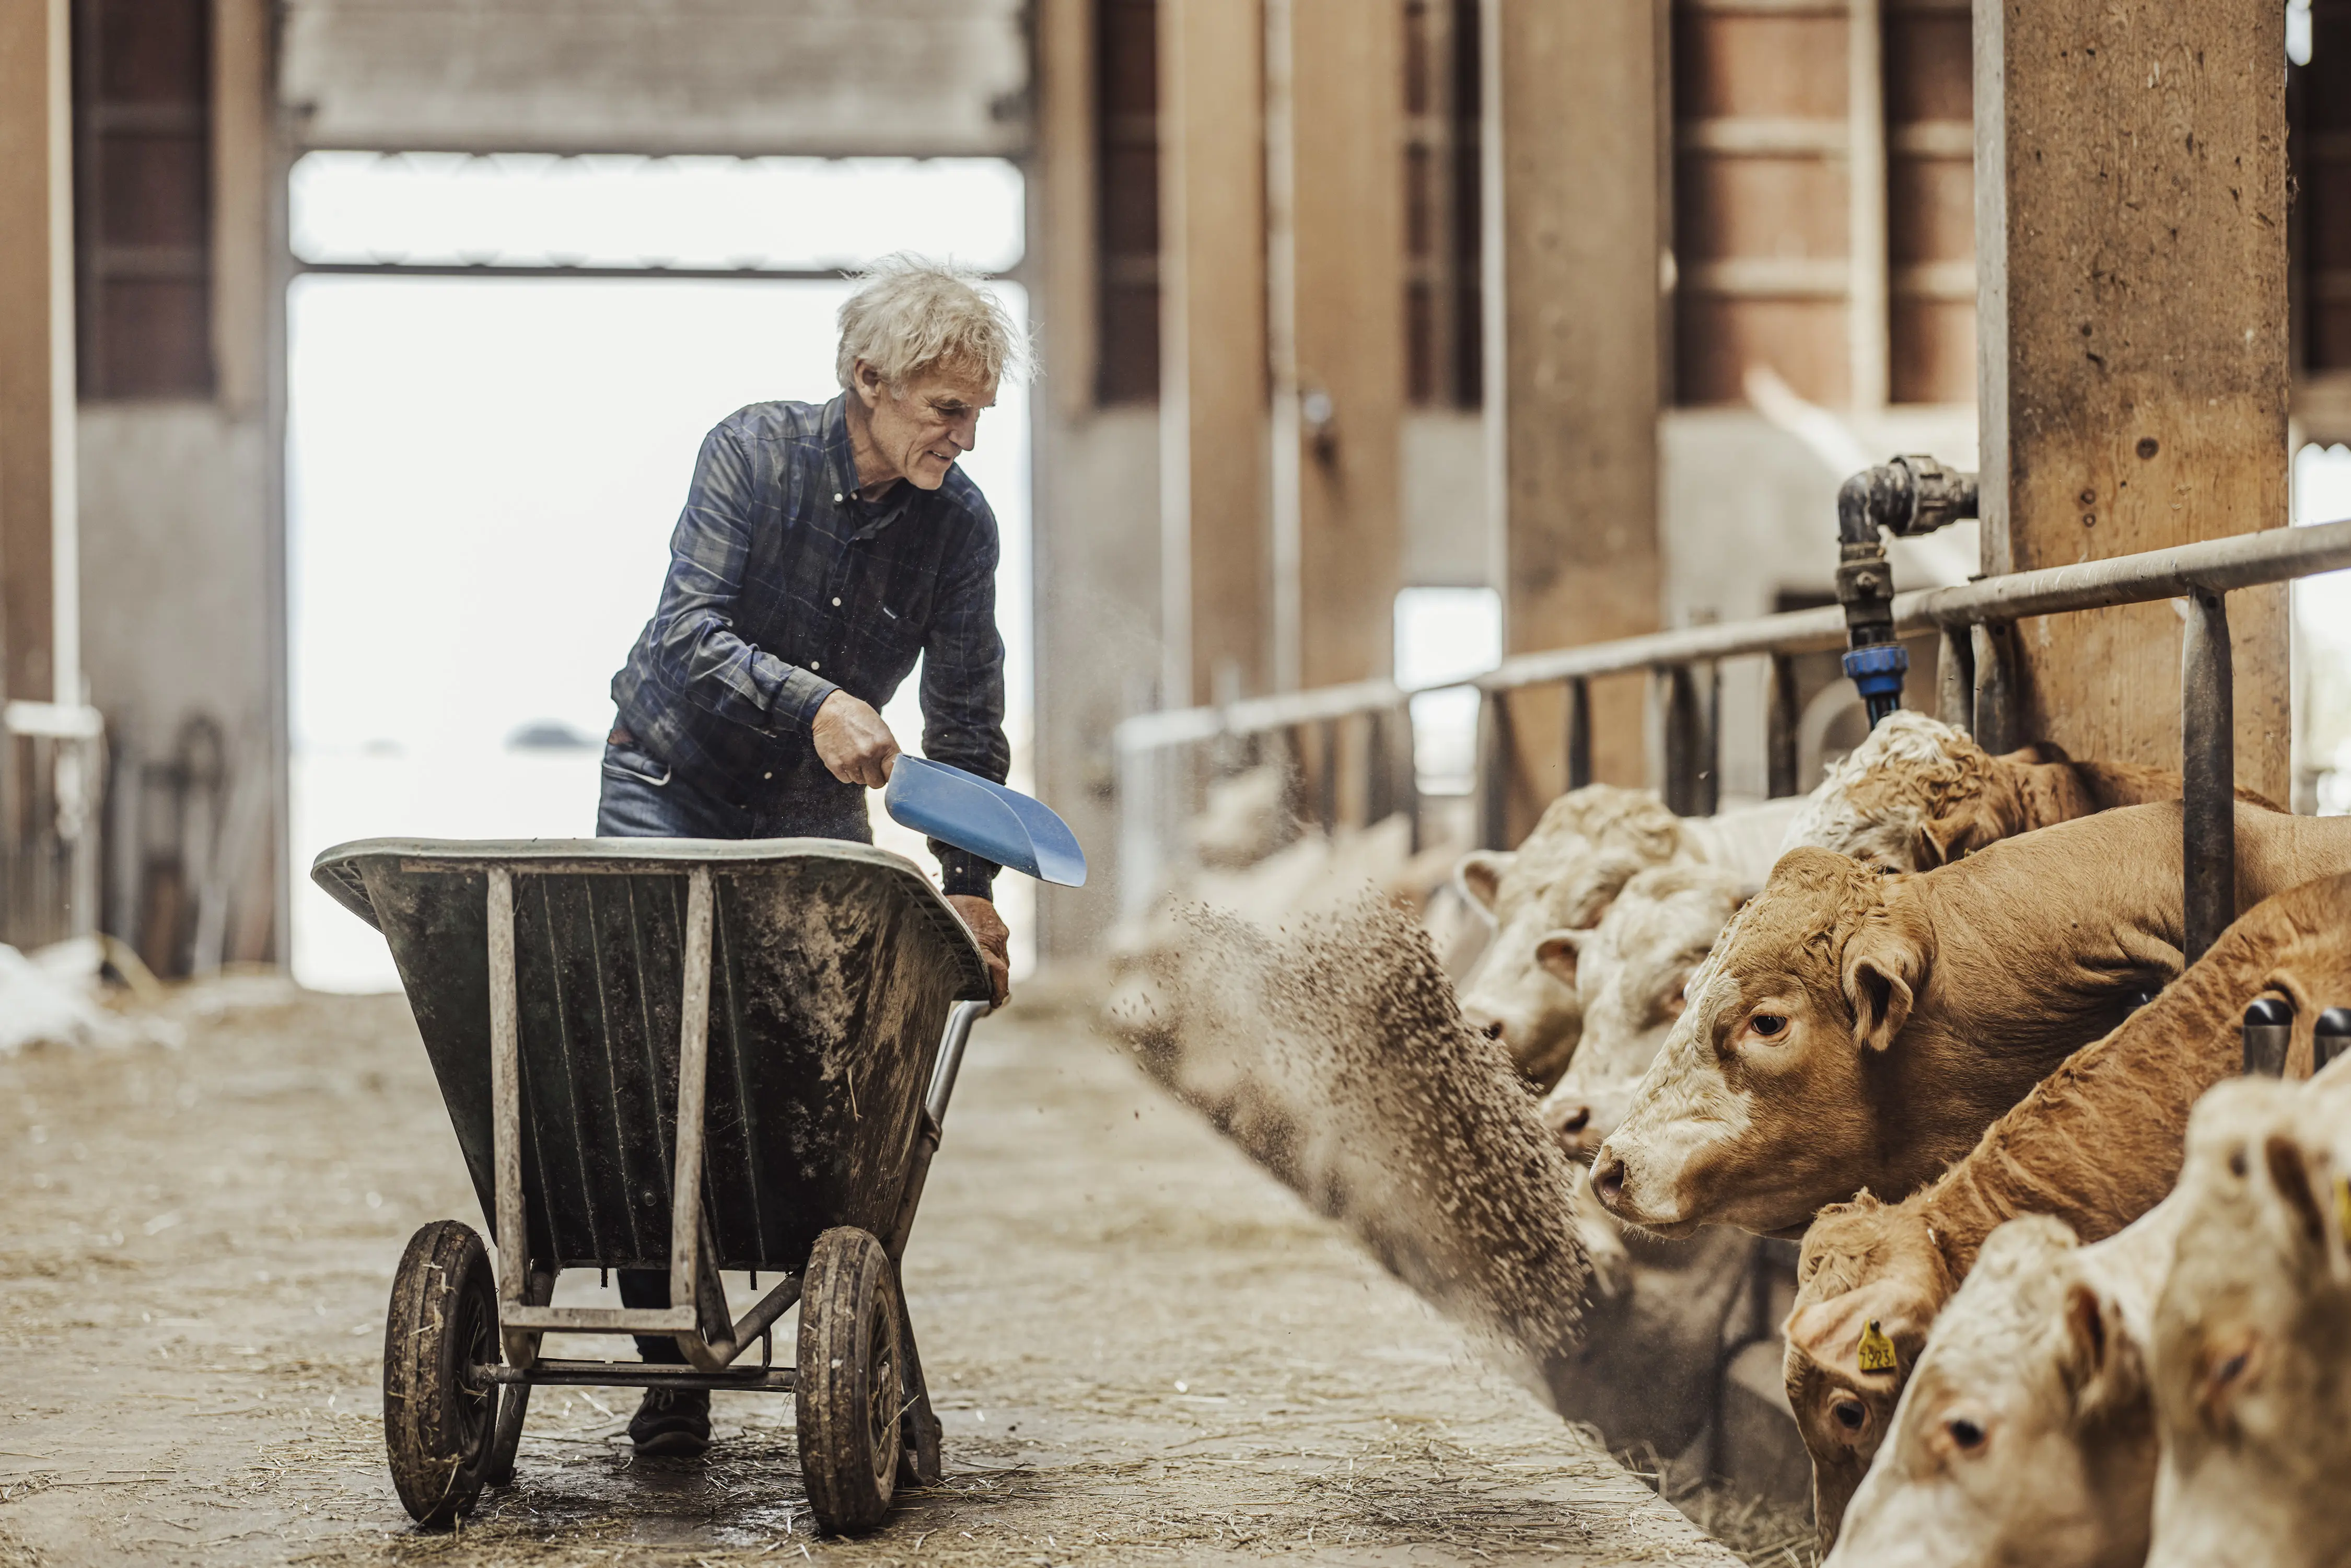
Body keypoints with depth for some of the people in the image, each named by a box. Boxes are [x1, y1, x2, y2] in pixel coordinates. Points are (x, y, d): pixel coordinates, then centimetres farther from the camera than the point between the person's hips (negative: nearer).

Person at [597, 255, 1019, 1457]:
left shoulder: (959, 524, -11)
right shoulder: (754, 453, -19)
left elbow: (967, 718, -5)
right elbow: (689, 632, -29)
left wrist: (970, 886, -12)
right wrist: (809, 702, -45)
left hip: (819, 809, 2)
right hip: (672, 784, -2)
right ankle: (671, 1366, -2)